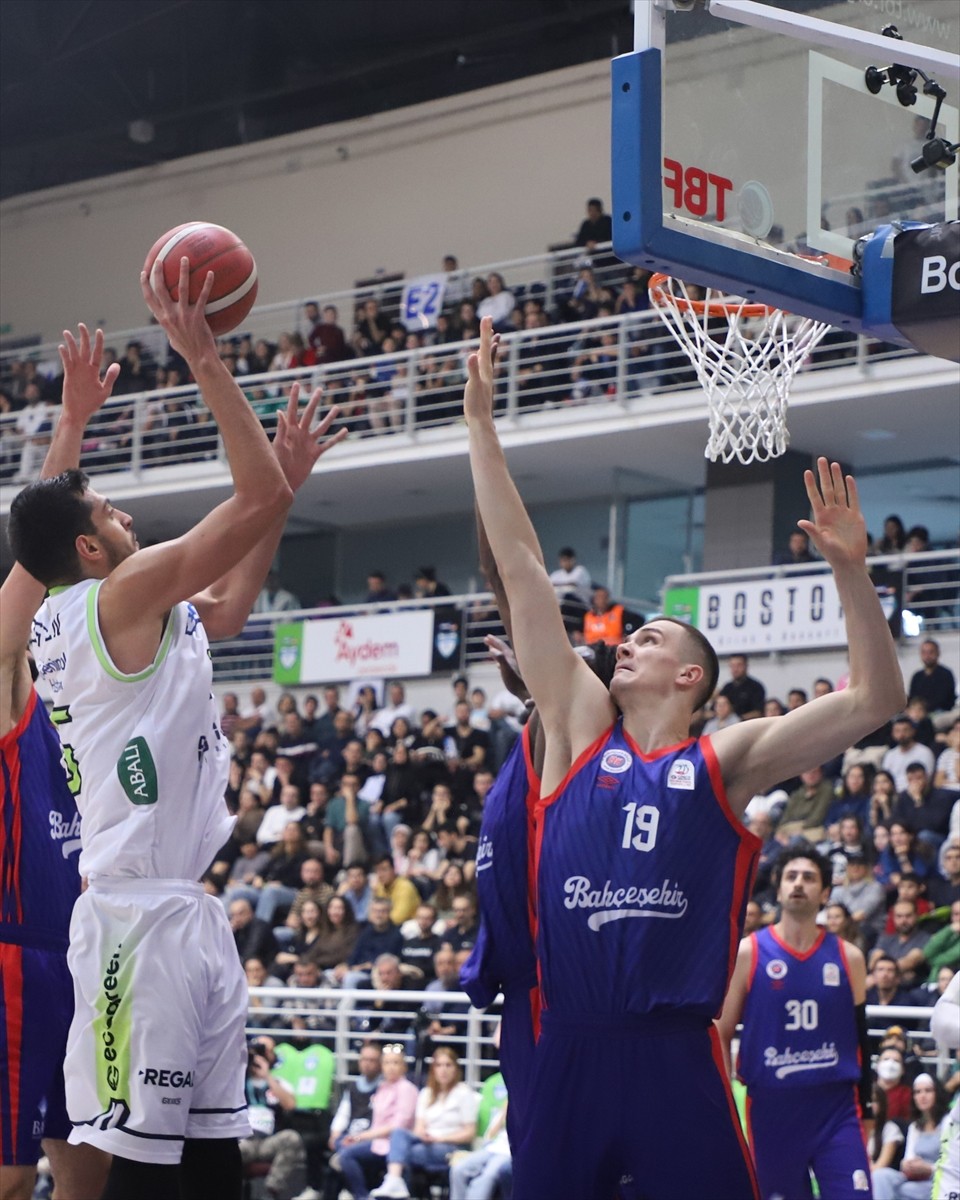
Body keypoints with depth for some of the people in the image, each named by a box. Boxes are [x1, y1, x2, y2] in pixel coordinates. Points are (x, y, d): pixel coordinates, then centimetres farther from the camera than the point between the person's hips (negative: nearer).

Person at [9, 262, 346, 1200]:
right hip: (142, 916, -10)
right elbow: (257, 497, -14)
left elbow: (228, 610, 32)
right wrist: (203, 359, -9)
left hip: (187, 911, 10)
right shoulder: (119, 597, -9)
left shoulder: (83, 617, 18)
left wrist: (288, 478, 29)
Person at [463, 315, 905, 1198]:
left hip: (674, 1054, -2)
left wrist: (851, 572, -12)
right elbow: (520, 564, 10)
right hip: (569, 1048, 2)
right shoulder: (580, 728, 11)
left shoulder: (724, 761, 6)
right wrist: (481, 421, 10)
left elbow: (875, 700, -3)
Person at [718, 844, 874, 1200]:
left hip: (836, 1106, 1)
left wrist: (866, 1108, 11)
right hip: (770, 1107, -1)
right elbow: (721, 1034, 4)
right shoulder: (748, 953, 1)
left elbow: (861, 1037, 13)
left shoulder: (848, 957, 6)